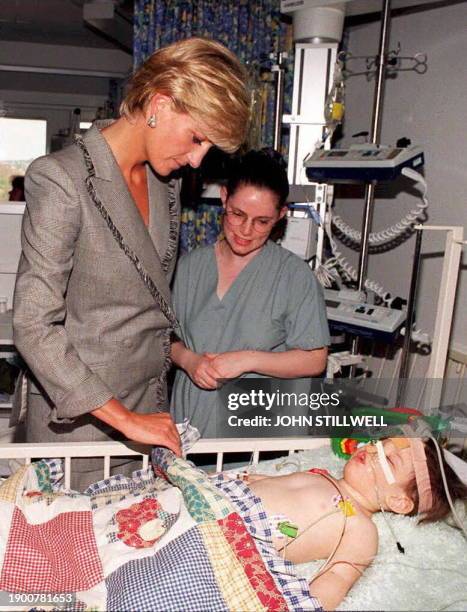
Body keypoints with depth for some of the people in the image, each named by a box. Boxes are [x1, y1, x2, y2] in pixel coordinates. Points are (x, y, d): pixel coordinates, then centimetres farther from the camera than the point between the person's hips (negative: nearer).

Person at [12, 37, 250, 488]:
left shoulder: (164, 182, 5)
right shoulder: (62, 180, -18)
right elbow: (33, 326, -21)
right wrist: (122, 418, -22)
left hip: (149, 405, 6)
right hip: (78, 416, -6)